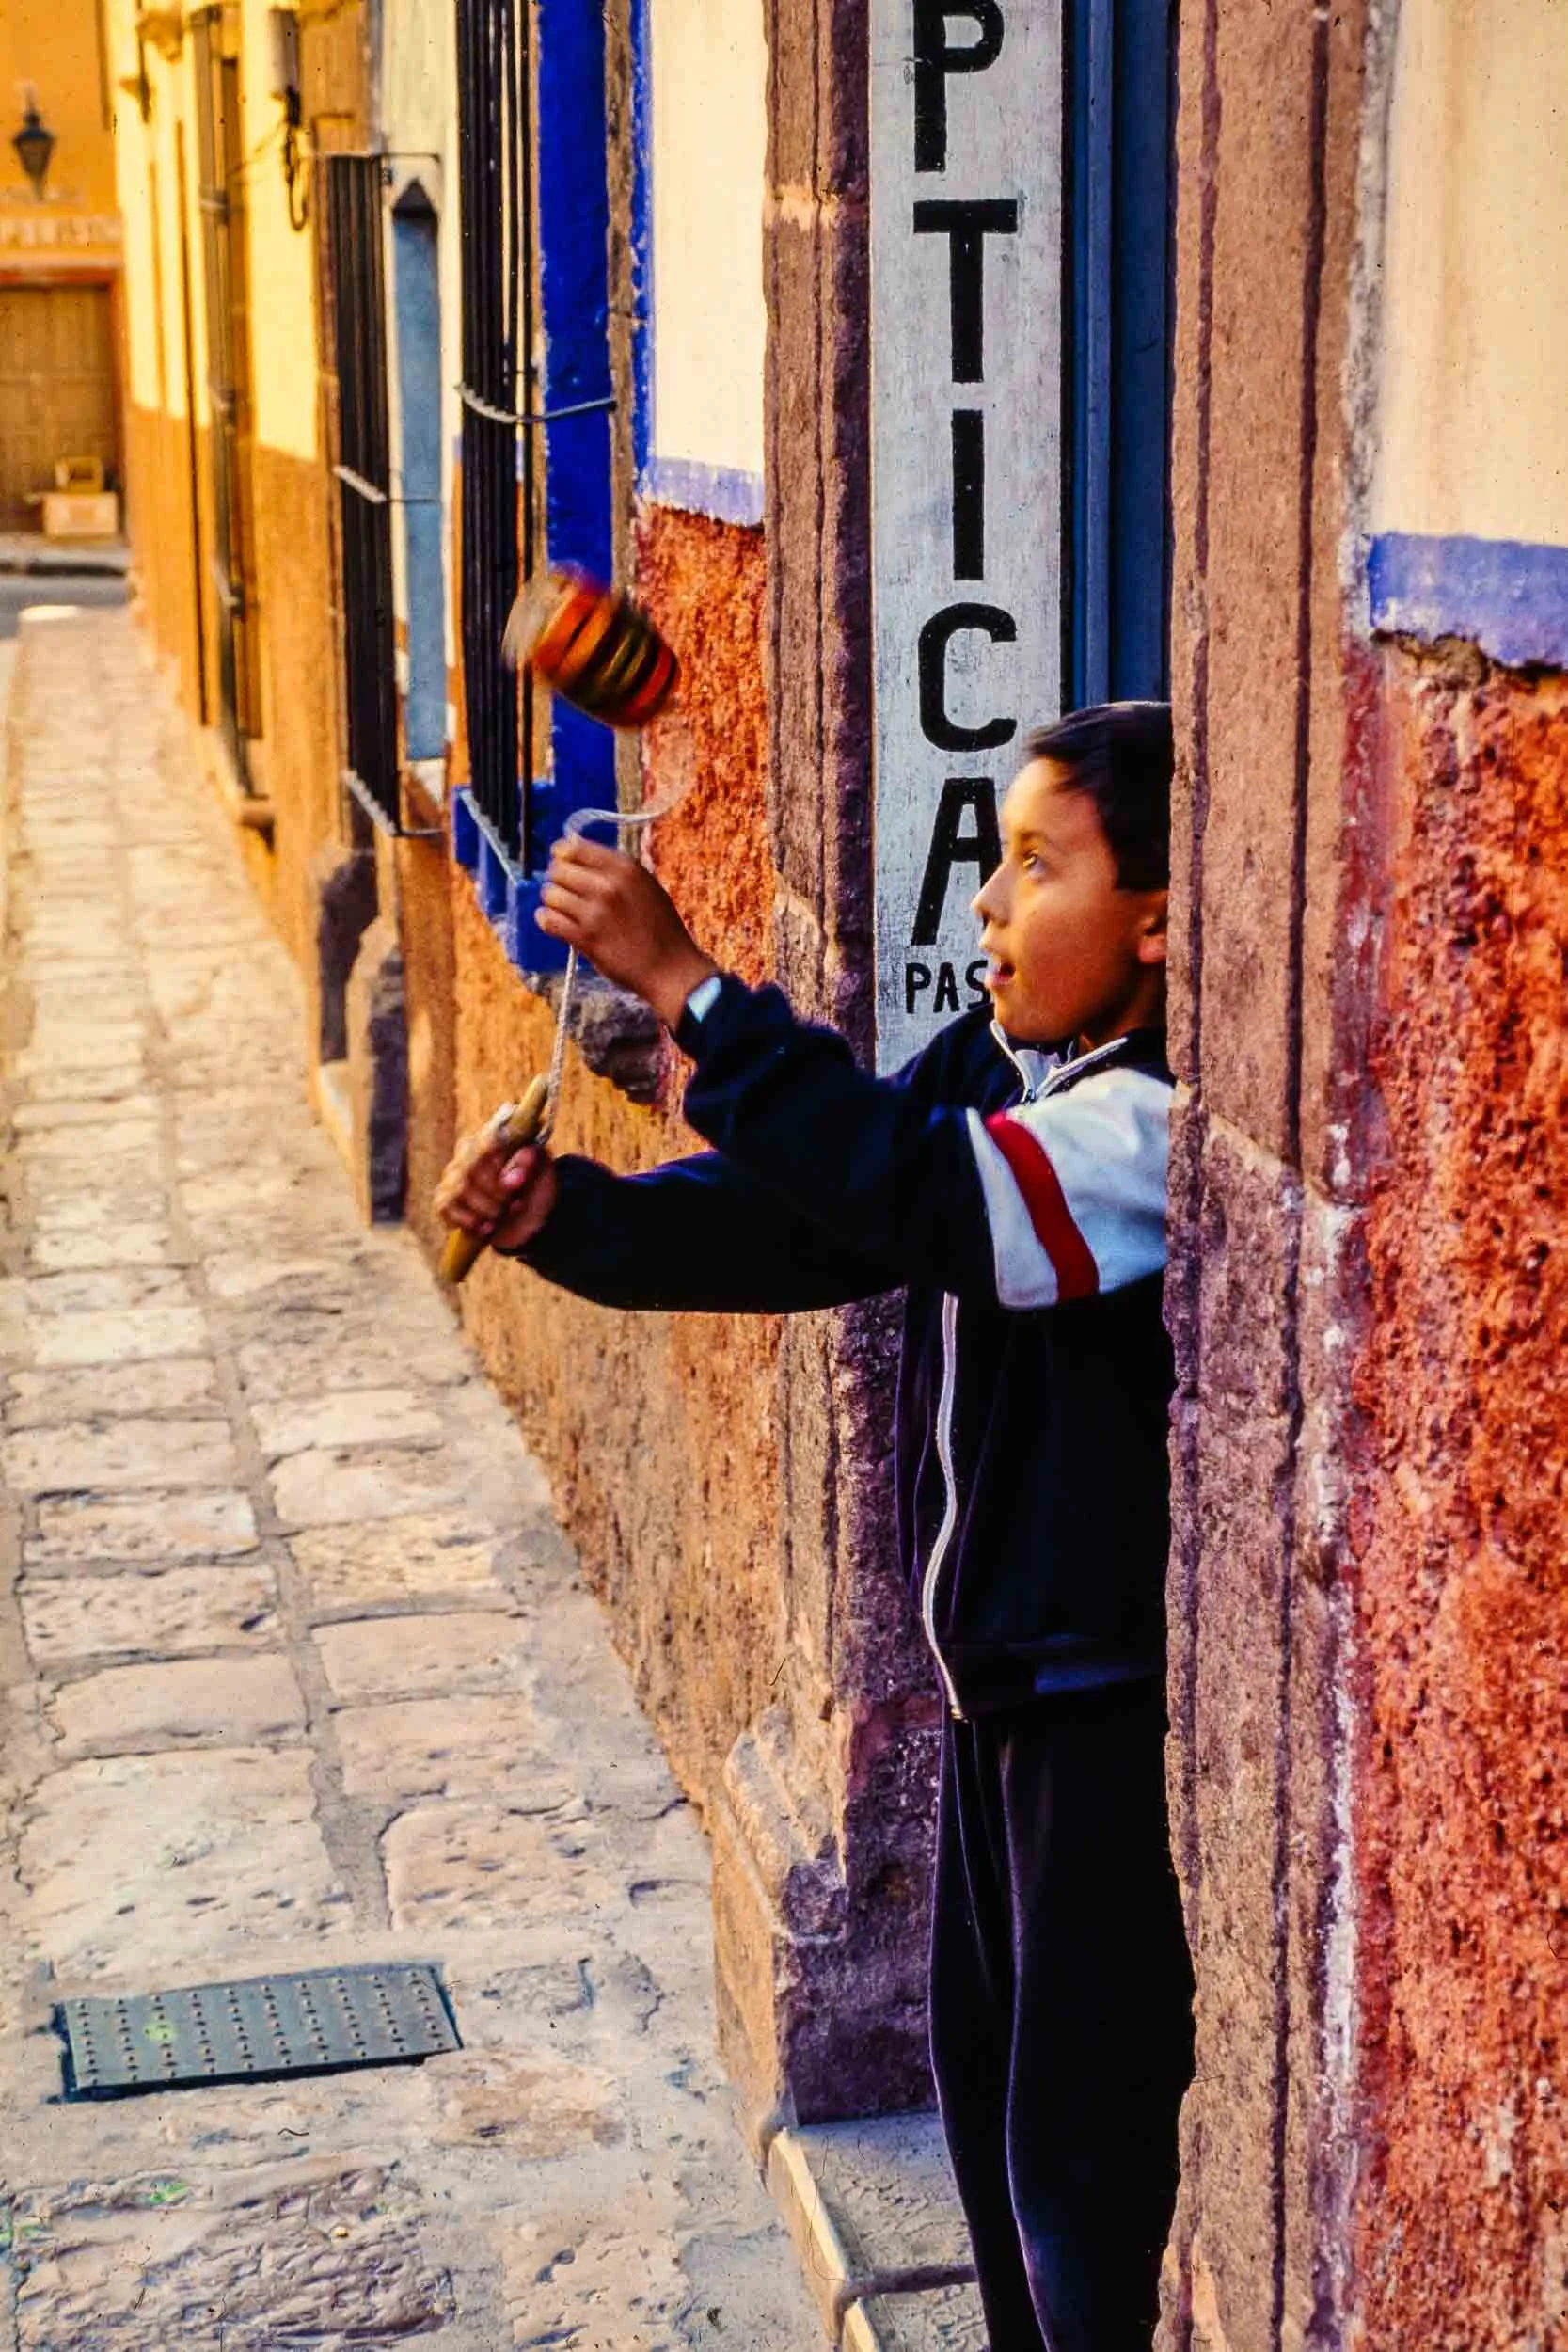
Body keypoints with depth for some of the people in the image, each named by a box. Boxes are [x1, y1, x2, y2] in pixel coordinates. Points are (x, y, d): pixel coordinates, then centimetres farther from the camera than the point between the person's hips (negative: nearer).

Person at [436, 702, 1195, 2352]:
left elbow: (921, 1197, -38)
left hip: (1121, 1701, -9)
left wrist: (680, 981, -36)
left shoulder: (1163, 1124, -24)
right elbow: (783, 1224, 3)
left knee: (1088, 2151, 2)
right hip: (1005, 1664, 9)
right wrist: (560, 1213, -13)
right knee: (987, 2082, 23)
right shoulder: (992, 1068, 3)